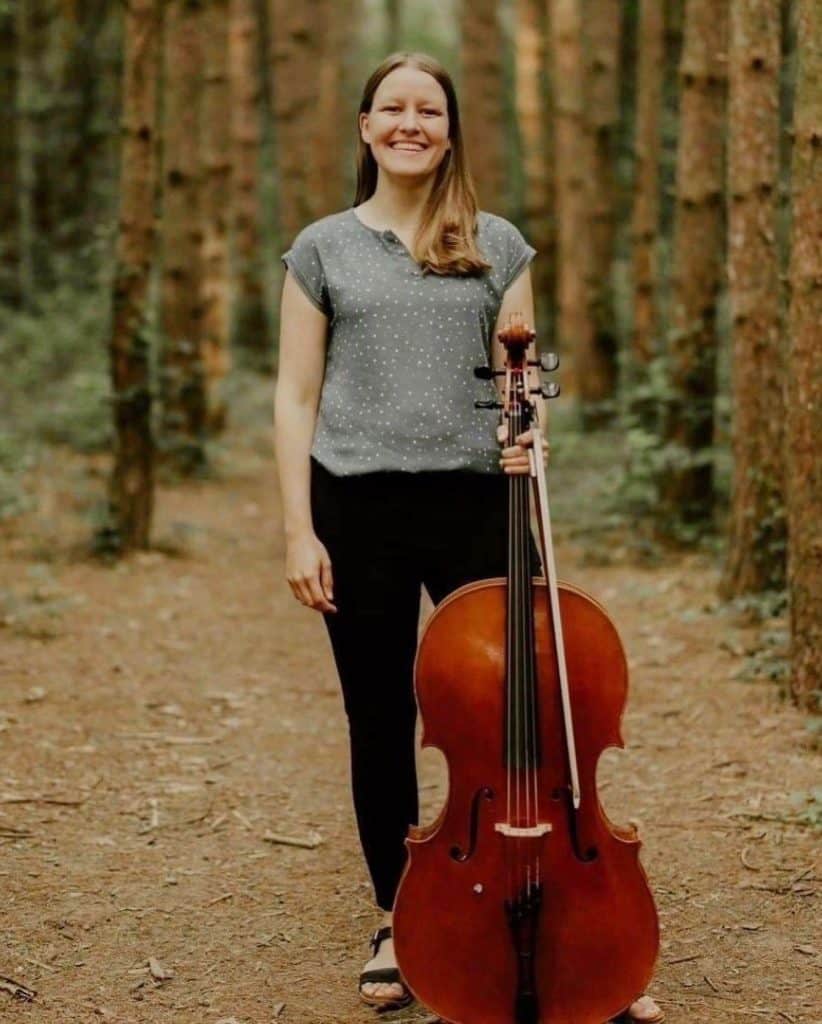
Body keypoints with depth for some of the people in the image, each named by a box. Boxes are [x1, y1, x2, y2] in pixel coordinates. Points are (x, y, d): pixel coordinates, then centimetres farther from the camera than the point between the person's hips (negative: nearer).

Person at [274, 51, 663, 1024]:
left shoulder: (497, 245, 8)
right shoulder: (322, 248, 6)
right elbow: (296, 396, 4)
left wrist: (529, 431, -14)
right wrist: (298, 532, -3)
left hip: (476, 501, 0)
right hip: (358, 506, 0)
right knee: (381, 724, 9)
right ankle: (396, 925, 24)